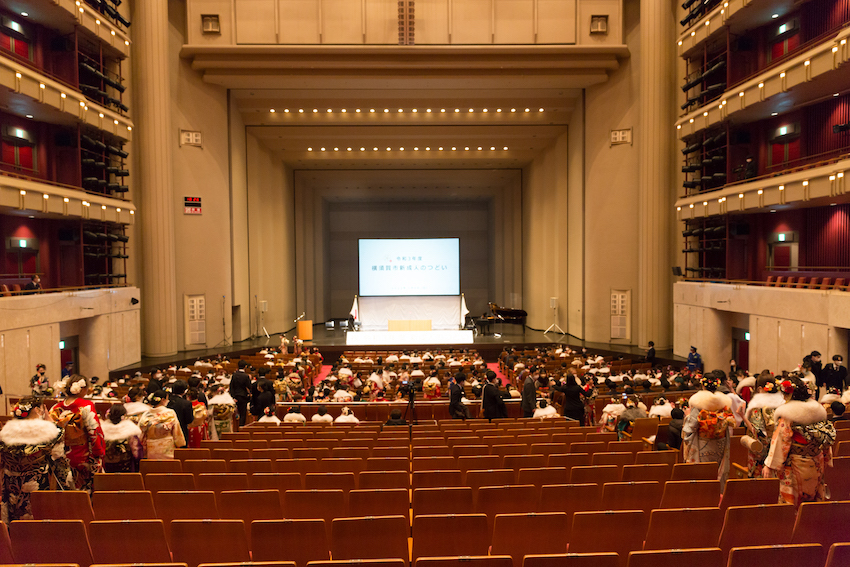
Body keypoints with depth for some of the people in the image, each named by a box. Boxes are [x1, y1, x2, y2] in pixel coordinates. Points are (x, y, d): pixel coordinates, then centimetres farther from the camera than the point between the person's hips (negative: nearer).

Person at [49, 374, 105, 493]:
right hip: (84, 455, -5)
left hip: (65, 455, 5)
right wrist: (99, 453, -8)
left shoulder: (57, 408, 1)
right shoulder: (86, 405, -15)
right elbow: (94, 431, -16)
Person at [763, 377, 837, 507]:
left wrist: (769, 465, -14)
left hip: (795, 466, -6)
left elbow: (780, 440, -18)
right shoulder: (818, 409, 3)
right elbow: (827, 439, 11)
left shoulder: (787, 414, -16)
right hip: (817, 465, 6)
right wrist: (826, 461, 23)